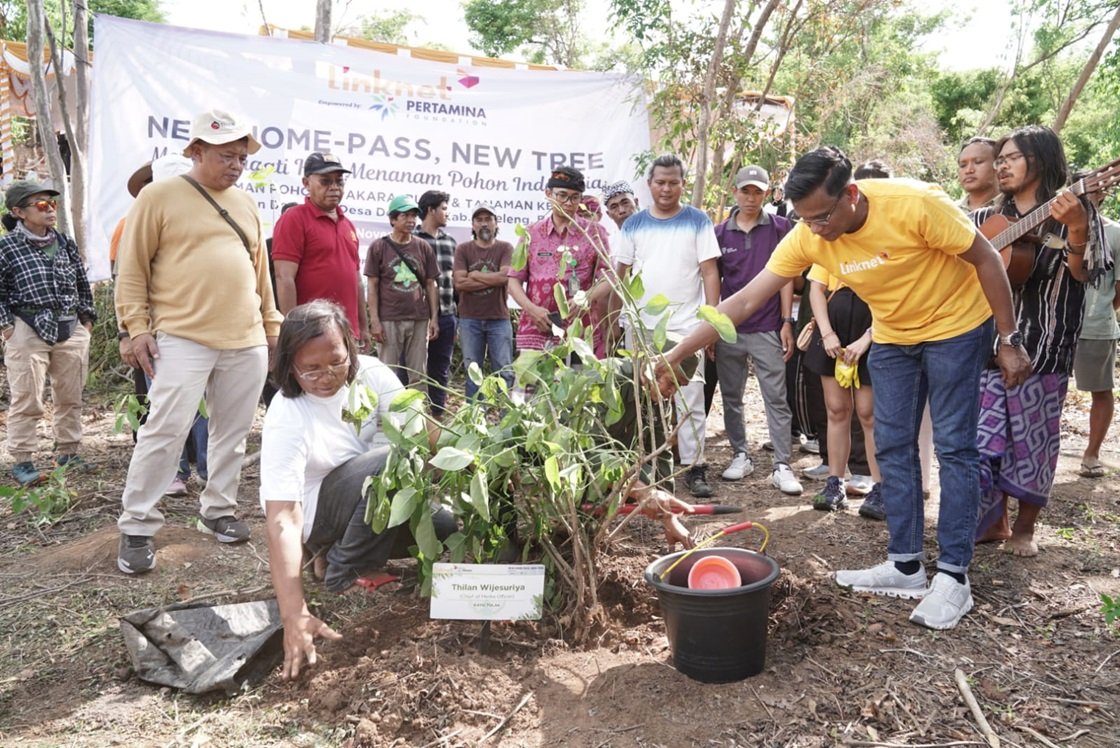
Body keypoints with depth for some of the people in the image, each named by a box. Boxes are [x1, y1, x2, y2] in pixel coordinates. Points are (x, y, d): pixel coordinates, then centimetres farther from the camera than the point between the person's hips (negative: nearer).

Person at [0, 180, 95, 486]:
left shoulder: (65, 242, 9)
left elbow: (83, 283, 16)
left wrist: (86, 319, 12)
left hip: (71, 330, 5)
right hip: (28, 331, -4)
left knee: (70, 396, 10)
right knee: (27, 400, -2)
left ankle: (68, 452, 23)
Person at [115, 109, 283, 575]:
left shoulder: (245, 204, 15)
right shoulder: (160, 196, 0)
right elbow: (131, 267, -1)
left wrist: (273, 327, 18)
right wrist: (137, 326, -8)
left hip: (247, 342, 5)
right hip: (182, 339, -5)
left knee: (232, 432, 10)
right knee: (165, 431, -8)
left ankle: (218, 510, 25)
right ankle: (137, 528, 4)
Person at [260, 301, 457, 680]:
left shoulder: (371, 373, -13)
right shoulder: (286, 418, -26)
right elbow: (283, 519, -34)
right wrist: (295, 616, -42)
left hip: (387, 502, 7)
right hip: (321, 517, -7)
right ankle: (342, 571, -16)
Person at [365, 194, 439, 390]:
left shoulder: (424, 247, 8)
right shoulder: (378, 247, 0)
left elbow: (431, 285, 10)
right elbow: (373, 286, -1)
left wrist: (434, 318, 3)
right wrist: (374, 320, -7)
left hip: (419, 320, 3)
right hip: (389, 320, -2)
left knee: (418, 374, 6)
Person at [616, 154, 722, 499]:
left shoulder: (697, 221, 3)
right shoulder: (634, 224, 10)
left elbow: (710, 272, 0)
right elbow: (621, 274, 11)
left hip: (685, 324, -3)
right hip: (642, 325, 3)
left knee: (690, 397, -4)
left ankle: (695, 467, 2)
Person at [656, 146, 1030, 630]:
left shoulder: (915, 204, -31)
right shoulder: (808, 236, -18)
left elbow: (986, 259, -18)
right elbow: (745, 301, -18)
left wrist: (1008, 340, -15)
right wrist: (676, 355, -24)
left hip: (956, 326, -5)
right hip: (893, 336, 5)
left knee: (954, 447, -4)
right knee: (892, 447, 4)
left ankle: (953, 575, 4)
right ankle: (905, 566, 14)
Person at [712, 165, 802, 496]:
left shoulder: (780, 228, 3)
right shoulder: (720, 232, 7)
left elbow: (785, 278, 2)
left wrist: (787, 322, -3)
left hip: (767, 329, -2)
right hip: (728, 329, 3)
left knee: (776, 399, -2)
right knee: (731, 397, 10)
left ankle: (782, 465, 2)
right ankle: (740, 455, 23)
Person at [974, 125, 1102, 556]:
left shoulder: (1072, 211, 0)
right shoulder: (987, 219, 13)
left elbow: (1083, 275, -14)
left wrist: (1076, 229, -30)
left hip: (1042, 344, -4)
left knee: (1032, 435, 3)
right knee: (983, 433, 3)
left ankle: (1024, 528, 18)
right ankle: (993, 521, 18)